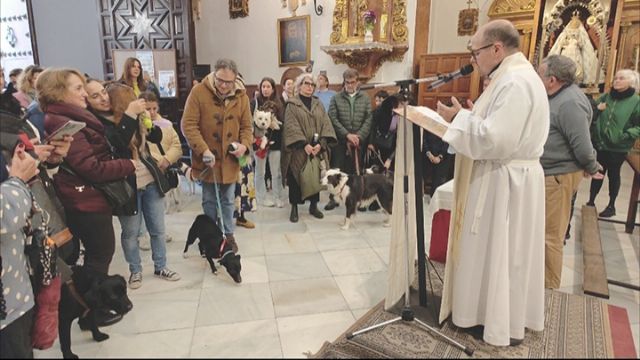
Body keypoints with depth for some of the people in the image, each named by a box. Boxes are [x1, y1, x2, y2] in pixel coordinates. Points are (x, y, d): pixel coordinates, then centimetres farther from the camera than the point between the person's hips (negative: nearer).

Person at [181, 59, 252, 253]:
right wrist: (203, 150, -23)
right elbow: (188, 125, -14)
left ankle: (228, 234, 31)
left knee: (227, 200, 15)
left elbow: (246, 126, 7)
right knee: (209, 200, 12)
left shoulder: (241, 96, 0)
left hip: (230, 159, 2)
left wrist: (244, 144, -13)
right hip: (208, 159, -2)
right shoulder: (198, 92, -11)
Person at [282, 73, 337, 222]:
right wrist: (304, 144, -22)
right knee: (296, 178, 1)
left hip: (317, 149, 4)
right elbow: (292, 126, -12)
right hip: (298, 150, -4)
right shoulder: (292, 105, -1)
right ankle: (294, 208, 12)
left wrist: (320, 143, -14)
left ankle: (313, 206, 22)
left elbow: (325, 124, 2)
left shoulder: (318, 104, 12)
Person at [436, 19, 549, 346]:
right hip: (507, 178, 10)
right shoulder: (515, 77, 13)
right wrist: (469, 116, 7)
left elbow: (495, 140, -27)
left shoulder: (515, 82, -21)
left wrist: (459, 118, -15)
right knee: (502, 252, 18)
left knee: (498, 253, 3)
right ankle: (500, 315, 32)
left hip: (504, 183, -10)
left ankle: (504, 326, 19)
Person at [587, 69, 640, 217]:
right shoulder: (606, 97, 5)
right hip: (599, 144, 3)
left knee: (613, 175, 9)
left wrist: (626, 135, -21)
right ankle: (591, 202, 20)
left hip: (618, 147, -3)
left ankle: (611, 206, 22)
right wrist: (596, 109, -7)